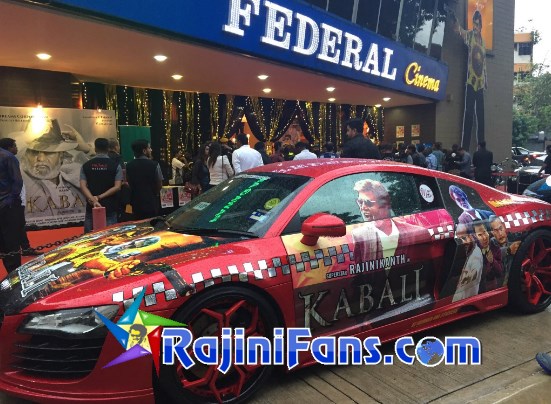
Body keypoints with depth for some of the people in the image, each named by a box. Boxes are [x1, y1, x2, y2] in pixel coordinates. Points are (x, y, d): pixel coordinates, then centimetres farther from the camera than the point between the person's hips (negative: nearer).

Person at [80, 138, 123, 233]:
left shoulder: (86, 166, 5)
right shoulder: (115, 165, -2)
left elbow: (83, 186, -5)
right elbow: (117, 187, -10)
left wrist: (93, 200, -14)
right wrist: (100, 197, -9)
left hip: (91, 207, 2)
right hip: (110, 207, -2)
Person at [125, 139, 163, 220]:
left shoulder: (129, 166, 0)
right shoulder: (154, 165, -12)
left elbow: (129, 183, 8)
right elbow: (159, 185, -7)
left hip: (136, 203, 4)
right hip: (151, 202, -4)